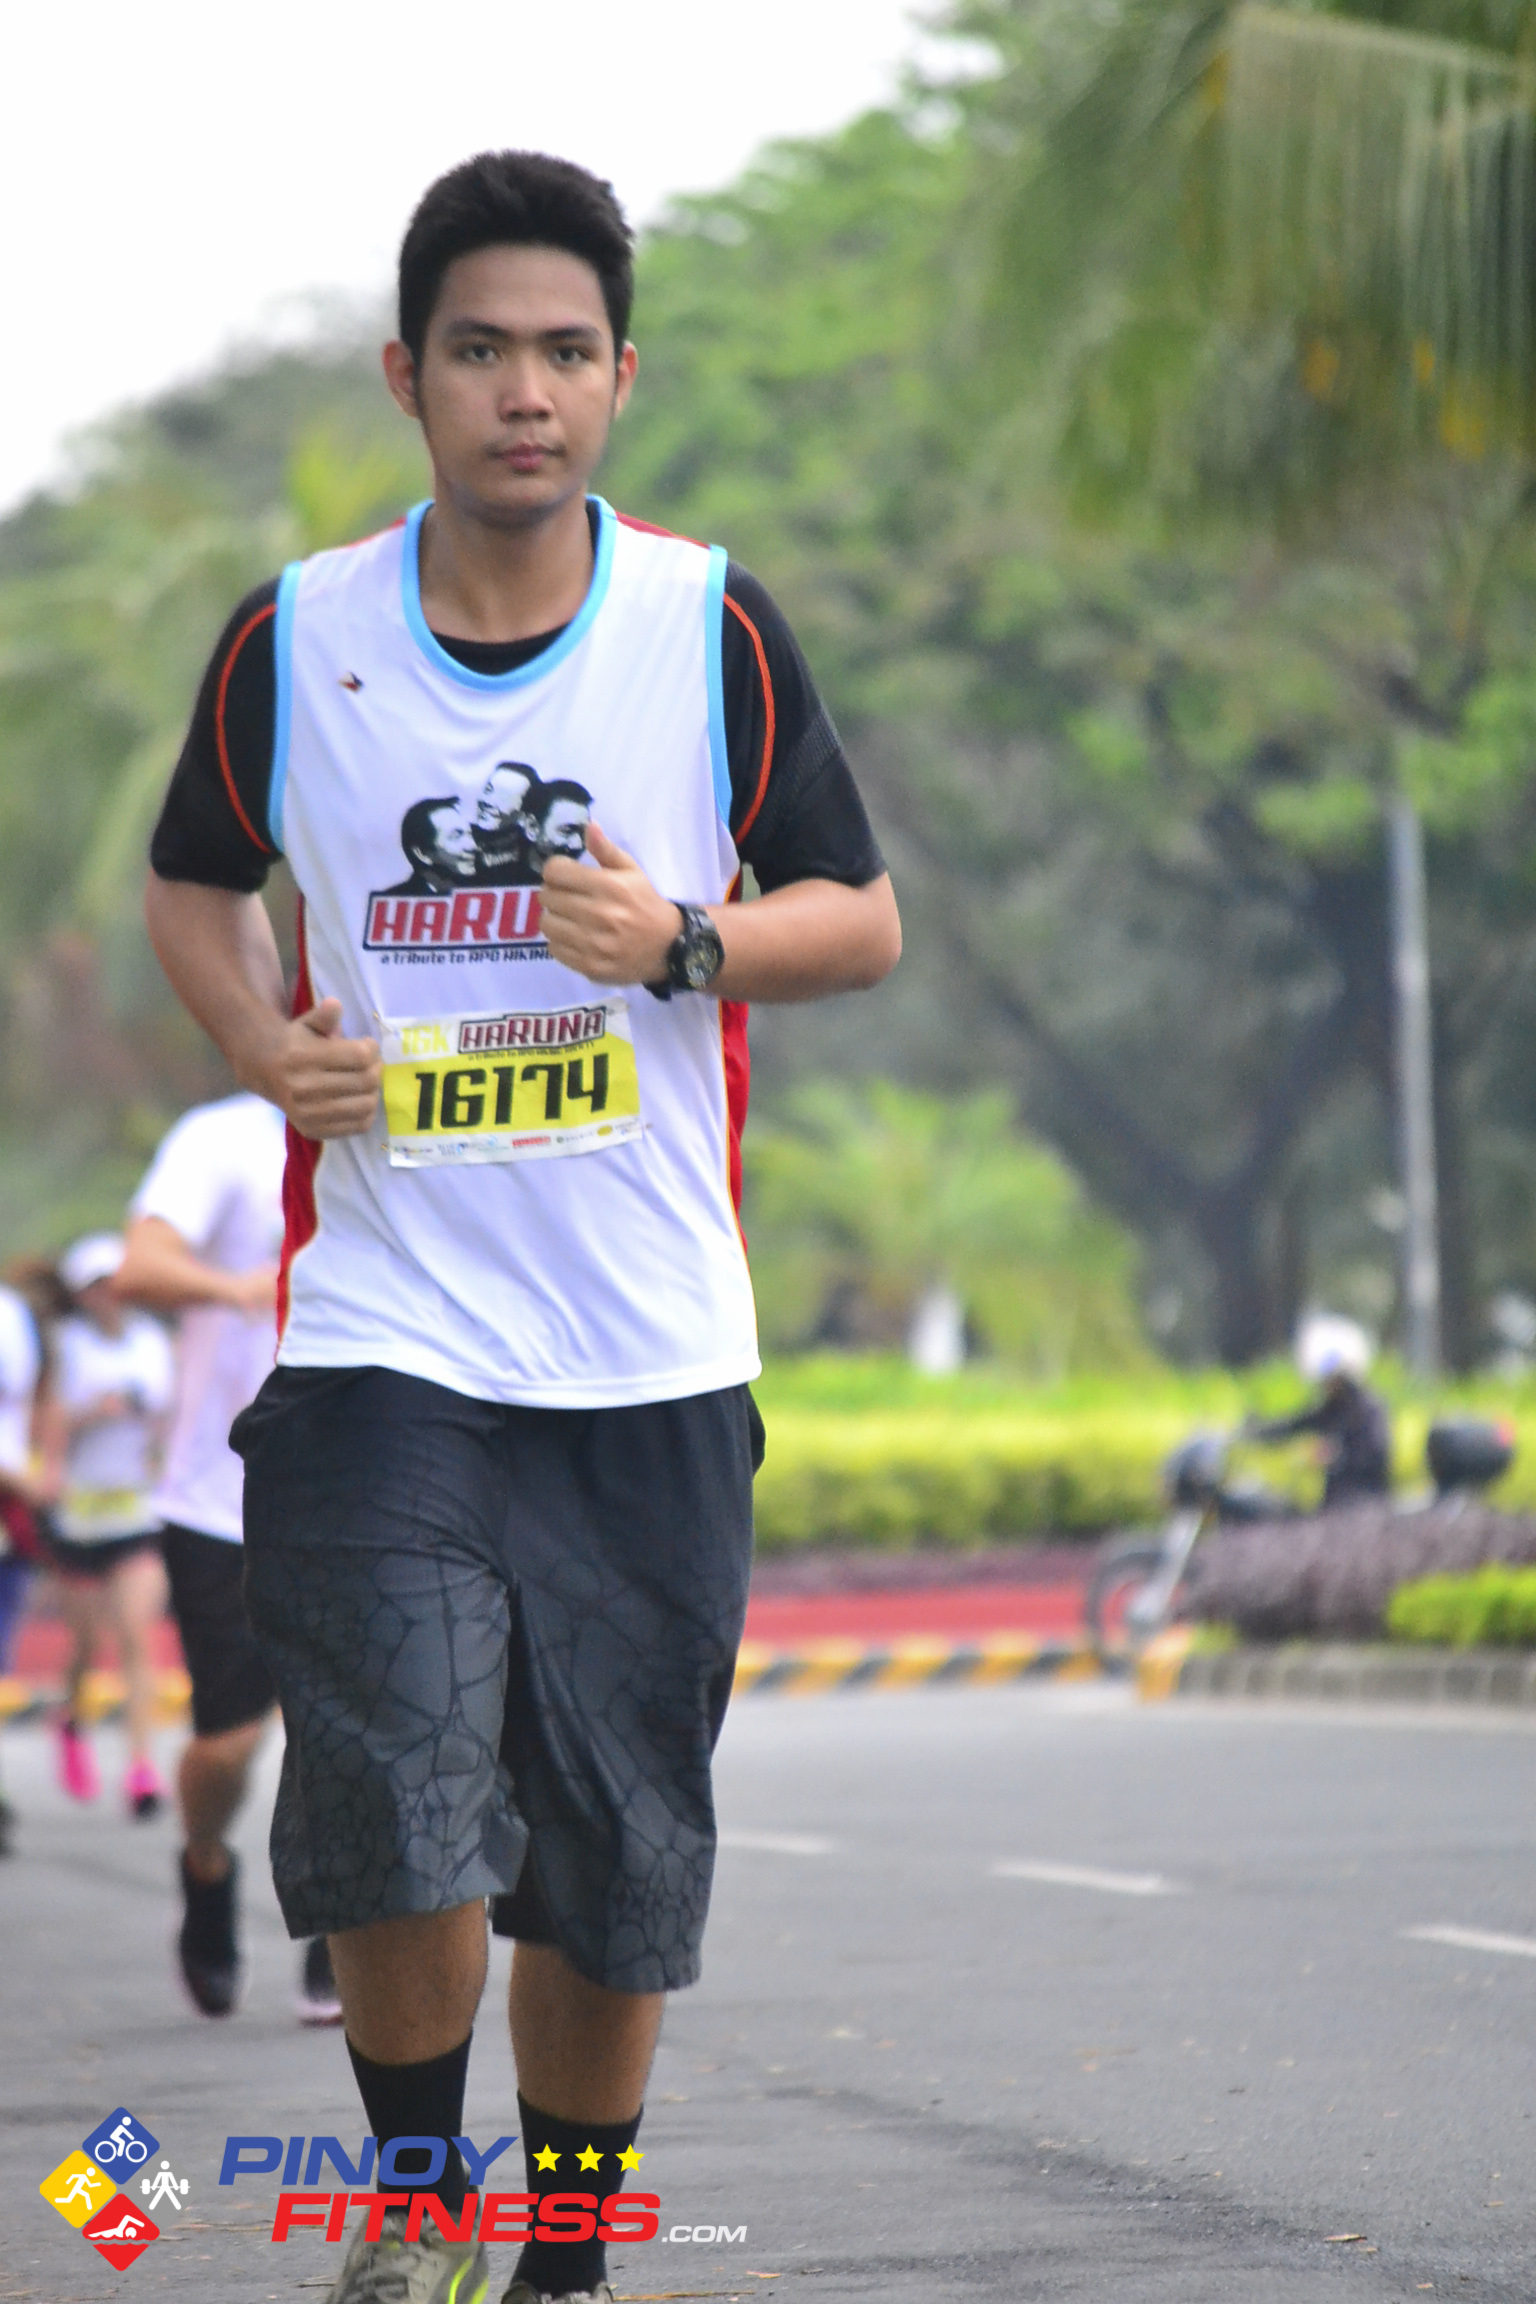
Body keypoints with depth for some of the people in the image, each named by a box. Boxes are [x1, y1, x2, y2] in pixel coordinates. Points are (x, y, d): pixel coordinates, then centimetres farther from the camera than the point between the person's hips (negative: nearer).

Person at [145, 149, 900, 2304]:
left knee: (616, 1875, 5)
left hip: (653, 1357, 1)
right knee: (398, 1826, -15)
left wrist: (684, 942, -13)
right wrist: (261, 1040, -3)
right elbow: (193, 880, 18)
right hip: (381, 1336, -1)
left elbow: (863, 916, 7)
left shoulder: (713, 626, 0)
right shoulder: (292, 639, 1)